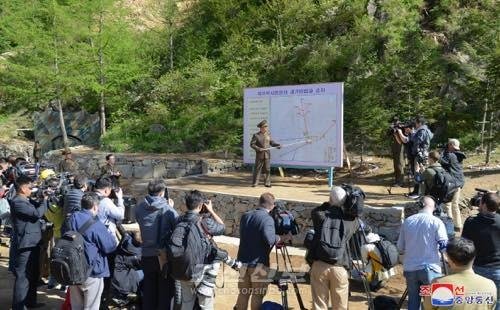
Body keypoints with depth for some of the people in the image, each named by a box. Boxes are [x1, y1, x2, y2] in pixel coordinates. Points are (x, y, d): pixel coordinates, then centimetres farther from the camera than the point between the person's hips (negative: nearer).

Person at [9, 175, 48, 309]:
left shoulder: (27, 201, 11)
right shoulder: (17, 202, -19)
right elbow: (38, 213, -26)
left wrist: (45, 198, 4)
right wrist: (45, 199, -12)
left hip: (32, 243, 10)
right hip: (24, 245, -10)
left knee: (33, 275, 21)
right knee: (23, 277, -3)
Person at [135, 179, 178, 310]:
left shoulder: (140, 208, -7)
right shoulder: (167, 209, -17)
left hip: (147, 255, 4)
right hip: (165, 255, -3)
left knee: (149, 290, 20)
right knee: (165, 289, 13)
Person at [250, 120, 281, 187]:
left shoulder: (268, 134, 6)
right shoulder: (256, 135, -6)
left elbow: (271, 142, 9)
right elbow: (252, 144, -6)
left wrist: (277, 145, -7)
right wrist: (258, 149, -19)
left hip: (267, 155, 3)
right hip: (259, 155, -3)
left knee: (267, 169, 4)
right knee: (257, 169, 3)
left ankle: (267, 183, 12)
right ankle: (255, 183, 11)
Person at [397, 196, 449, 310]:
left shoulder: (407, 221, 5)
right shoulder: (436, 222, -7)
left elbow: (400, 248, 9)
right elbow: (444, 244, -11)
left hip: (410, 268, 4)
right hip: (429, 268, -3)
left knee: (413, 301, 12)